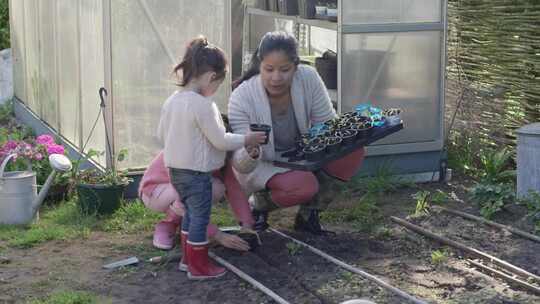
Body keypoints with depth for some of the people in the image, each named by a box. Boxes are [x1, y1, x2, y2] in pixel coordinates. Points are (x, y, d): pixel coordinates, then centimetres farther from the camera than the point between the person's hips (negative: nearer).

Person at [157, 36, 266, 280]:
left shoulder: (172, 100, 2)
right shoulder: (203, 105, -23)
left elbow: (161, 134, 11)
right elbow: (220, 140, -19)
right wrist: (246, 140, -5)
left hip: (175, 169, 8)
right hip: (197, 173, -8)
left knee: (190, 214, 22)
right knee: (200, 219, 4)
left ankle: (187, 258, 32)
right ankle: (199, 267, 13)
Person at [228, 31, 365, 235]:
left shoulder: (308, 78, -19)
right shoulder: (242, 97, -26)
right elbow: (241, 165, -25)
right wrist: (250, 153, -50)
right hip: (262, 166, -4)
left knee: (352, 152, -20)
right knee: (303, 186, -34)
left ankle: (308, 214, 0)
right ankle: (258, 203, 1)